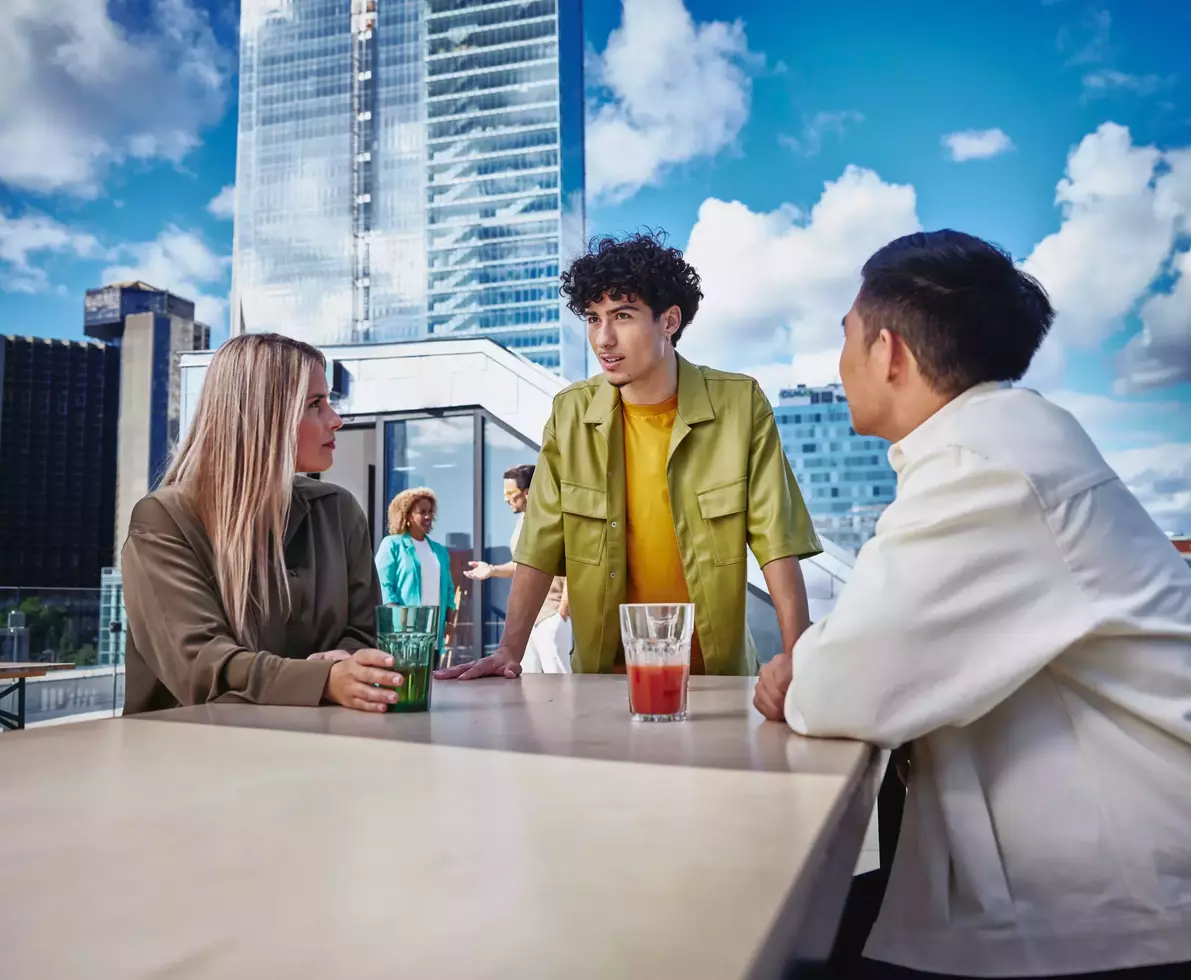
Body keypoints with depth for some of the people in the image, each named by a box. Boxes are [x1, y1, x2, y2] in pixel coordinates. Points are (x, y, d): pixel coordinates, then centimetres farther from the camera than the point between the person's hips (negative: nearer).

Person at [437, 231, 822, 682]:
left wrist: (797, 660, -17)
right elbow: (540, 545, 0)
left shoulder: (739, 405, -7)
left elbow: (776, 542, -8)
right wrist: (510, 651, -8)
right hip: (606, 670, 1)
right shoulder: (571, 412, -1)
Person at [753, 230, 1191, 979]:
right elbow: (897, 648, 12)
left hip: (1117, 905, -8)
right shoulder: (1003, 432, 8)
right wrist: (812, 667, -6)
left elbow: (848, 693, -26)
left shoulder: (985, 464, -23)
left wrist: (801, 683, -4)